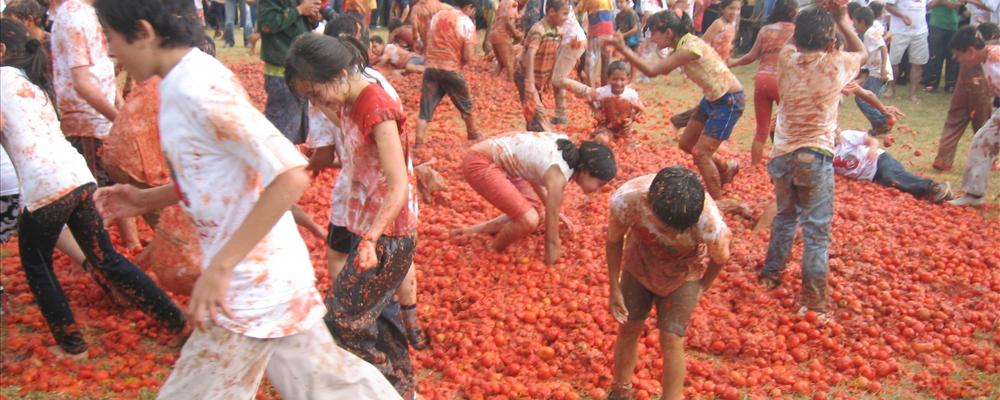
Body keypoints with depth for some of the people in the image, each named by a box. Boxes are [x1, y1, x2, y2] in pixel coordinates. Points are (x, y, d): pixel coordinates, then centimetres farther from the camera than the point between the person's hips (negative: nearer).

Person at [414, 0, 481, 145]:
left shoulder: (437, 15, 7)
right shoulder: (467, 23, -7)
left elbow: (428, 41, 15)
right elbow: (468, 57, -11)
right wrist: (460, 60, 9)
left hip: (431, 68, 3)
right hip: (452, 71, -3)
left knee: (425, 110, 3)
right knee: (467, 106, 20)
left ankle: (418, 143, -6)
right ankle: (474, 136, 36)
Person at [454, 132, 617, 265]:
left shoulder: (567, 149, 2)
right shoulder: (558, 176, -23)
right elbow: (551, 226, -17)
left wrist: (552, 210, 23)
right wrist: (550, 265, -6)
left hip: (497, 159, 10)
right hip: (480, 163, -10)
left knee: (534, 211, 14)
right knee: (529, 220, -19)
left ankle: (474, 230, 21)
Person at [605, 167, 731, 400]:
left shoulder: (710, 224, -41)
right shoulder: (626, 199, -39)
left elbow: (720, 259, -15)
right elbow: (614, 239, -15)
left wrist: (701, 288, 2)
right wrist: (615, 288, -8)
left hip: (682, 274, -2)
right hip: (639, 263, 2)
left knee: (671, 340, -5)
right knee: (629, 328, 12)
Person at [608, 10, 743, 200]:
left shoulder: (689, 48, -28)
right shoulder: (684, 44, 0)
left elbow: (652, 71, -33)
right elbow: (664, 70, 6)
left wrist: (623, 49, -30)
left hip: (729, 100, -9)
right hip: (712, 98, 9)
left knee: (700, 154, -9)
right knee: (686, 144, 15)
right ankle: (727, 167, 37)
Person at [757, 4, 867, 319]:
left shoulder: (786, 59, -3)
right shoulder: (835, 66, -10)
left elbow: (794, 42, 23)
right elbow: (862, 53, 14)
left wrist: (820, 16, 17)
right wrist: (843, 20, 17)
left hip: (782, 154, 5)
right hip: (815, 157, -4)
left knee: (784, 217, 24)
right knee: (816, 231, 1)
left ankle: (770, 275, 37)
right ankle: (813, 302, 2)